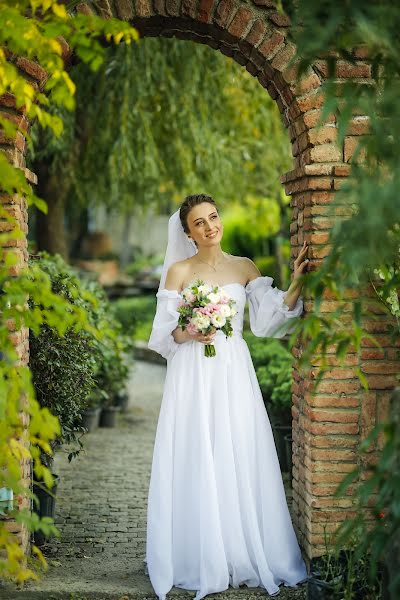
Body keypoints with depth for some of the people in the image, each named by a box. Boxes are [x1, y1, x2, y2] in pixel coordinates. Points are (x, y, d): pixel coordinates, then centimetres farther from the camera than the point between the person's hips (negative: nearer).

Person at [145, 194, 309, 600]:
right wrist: (187, 334, -18)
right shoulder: (178, 271, 3)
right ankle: (198, 561, 8)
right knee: (195, 466, -1)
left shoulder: (244, 268, 8)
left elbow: (270, 318, -1)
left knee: (239, 463, 2)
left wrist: (296, 282, -11)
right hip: (192, 376, -1)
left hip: (234, 373, 2)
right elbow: (163, 332, 1)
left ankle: (242, 556, 13)